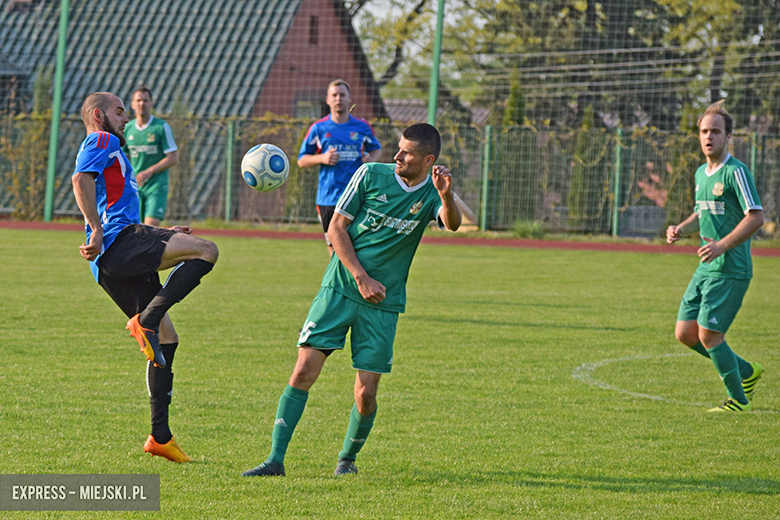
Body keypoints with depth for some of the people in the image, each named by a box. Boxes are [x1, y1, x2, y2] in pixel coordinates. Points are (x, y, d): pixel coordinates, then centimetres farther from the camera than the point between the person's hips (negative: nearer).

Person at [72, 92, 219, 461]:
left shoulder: (108, 149, 35)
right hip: (119, 241, -10)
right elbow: (80, 179, -15)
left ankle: (160, 436, 5)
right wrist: (97, 230, -22)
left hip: (112, 265, 10)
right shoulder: (102, 141, 6)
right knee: (206, 250, -22)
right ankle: (146, 320, -28)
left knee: (166, 338, 9)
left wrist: (165, 235, 33)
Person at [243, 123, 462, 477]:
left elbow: (452, 224, -23)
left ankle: (348, 458, 23)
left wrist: (446, 196, -44)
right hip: (340, 288, 0)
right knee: (304, 372, -10)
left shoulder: (431, 195, -1)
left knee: (366, 393, -3)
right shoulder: (371, 175, -2)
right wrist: (362, 278, -9)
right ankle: (275, 459, -5)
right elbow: (336, 228, 0)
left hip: (383, 304, 0)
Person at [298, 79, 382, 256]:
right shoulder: (318, 128, 5)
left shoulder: (362, 127, 7)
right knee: (334, 246, 3)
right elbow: (302, 160, 10)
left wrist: (371, 158, 0)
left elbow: (376, 148, 23)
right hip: (329, 198, 0)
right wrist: (322, 158, -10)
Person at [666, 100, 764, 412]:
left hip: (731, 270, -9)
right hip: (706, 269, 9)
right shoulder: (701, 173, 14)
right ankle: (746, 372, 22)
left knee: (709, 336, -9)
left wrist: (722, 246, -24)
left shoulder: (736, 172, -12)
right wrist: (680, 229, 8)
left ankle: (738, 399, 8)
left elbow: (756, 217, -18)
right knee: (685, 333, 5)